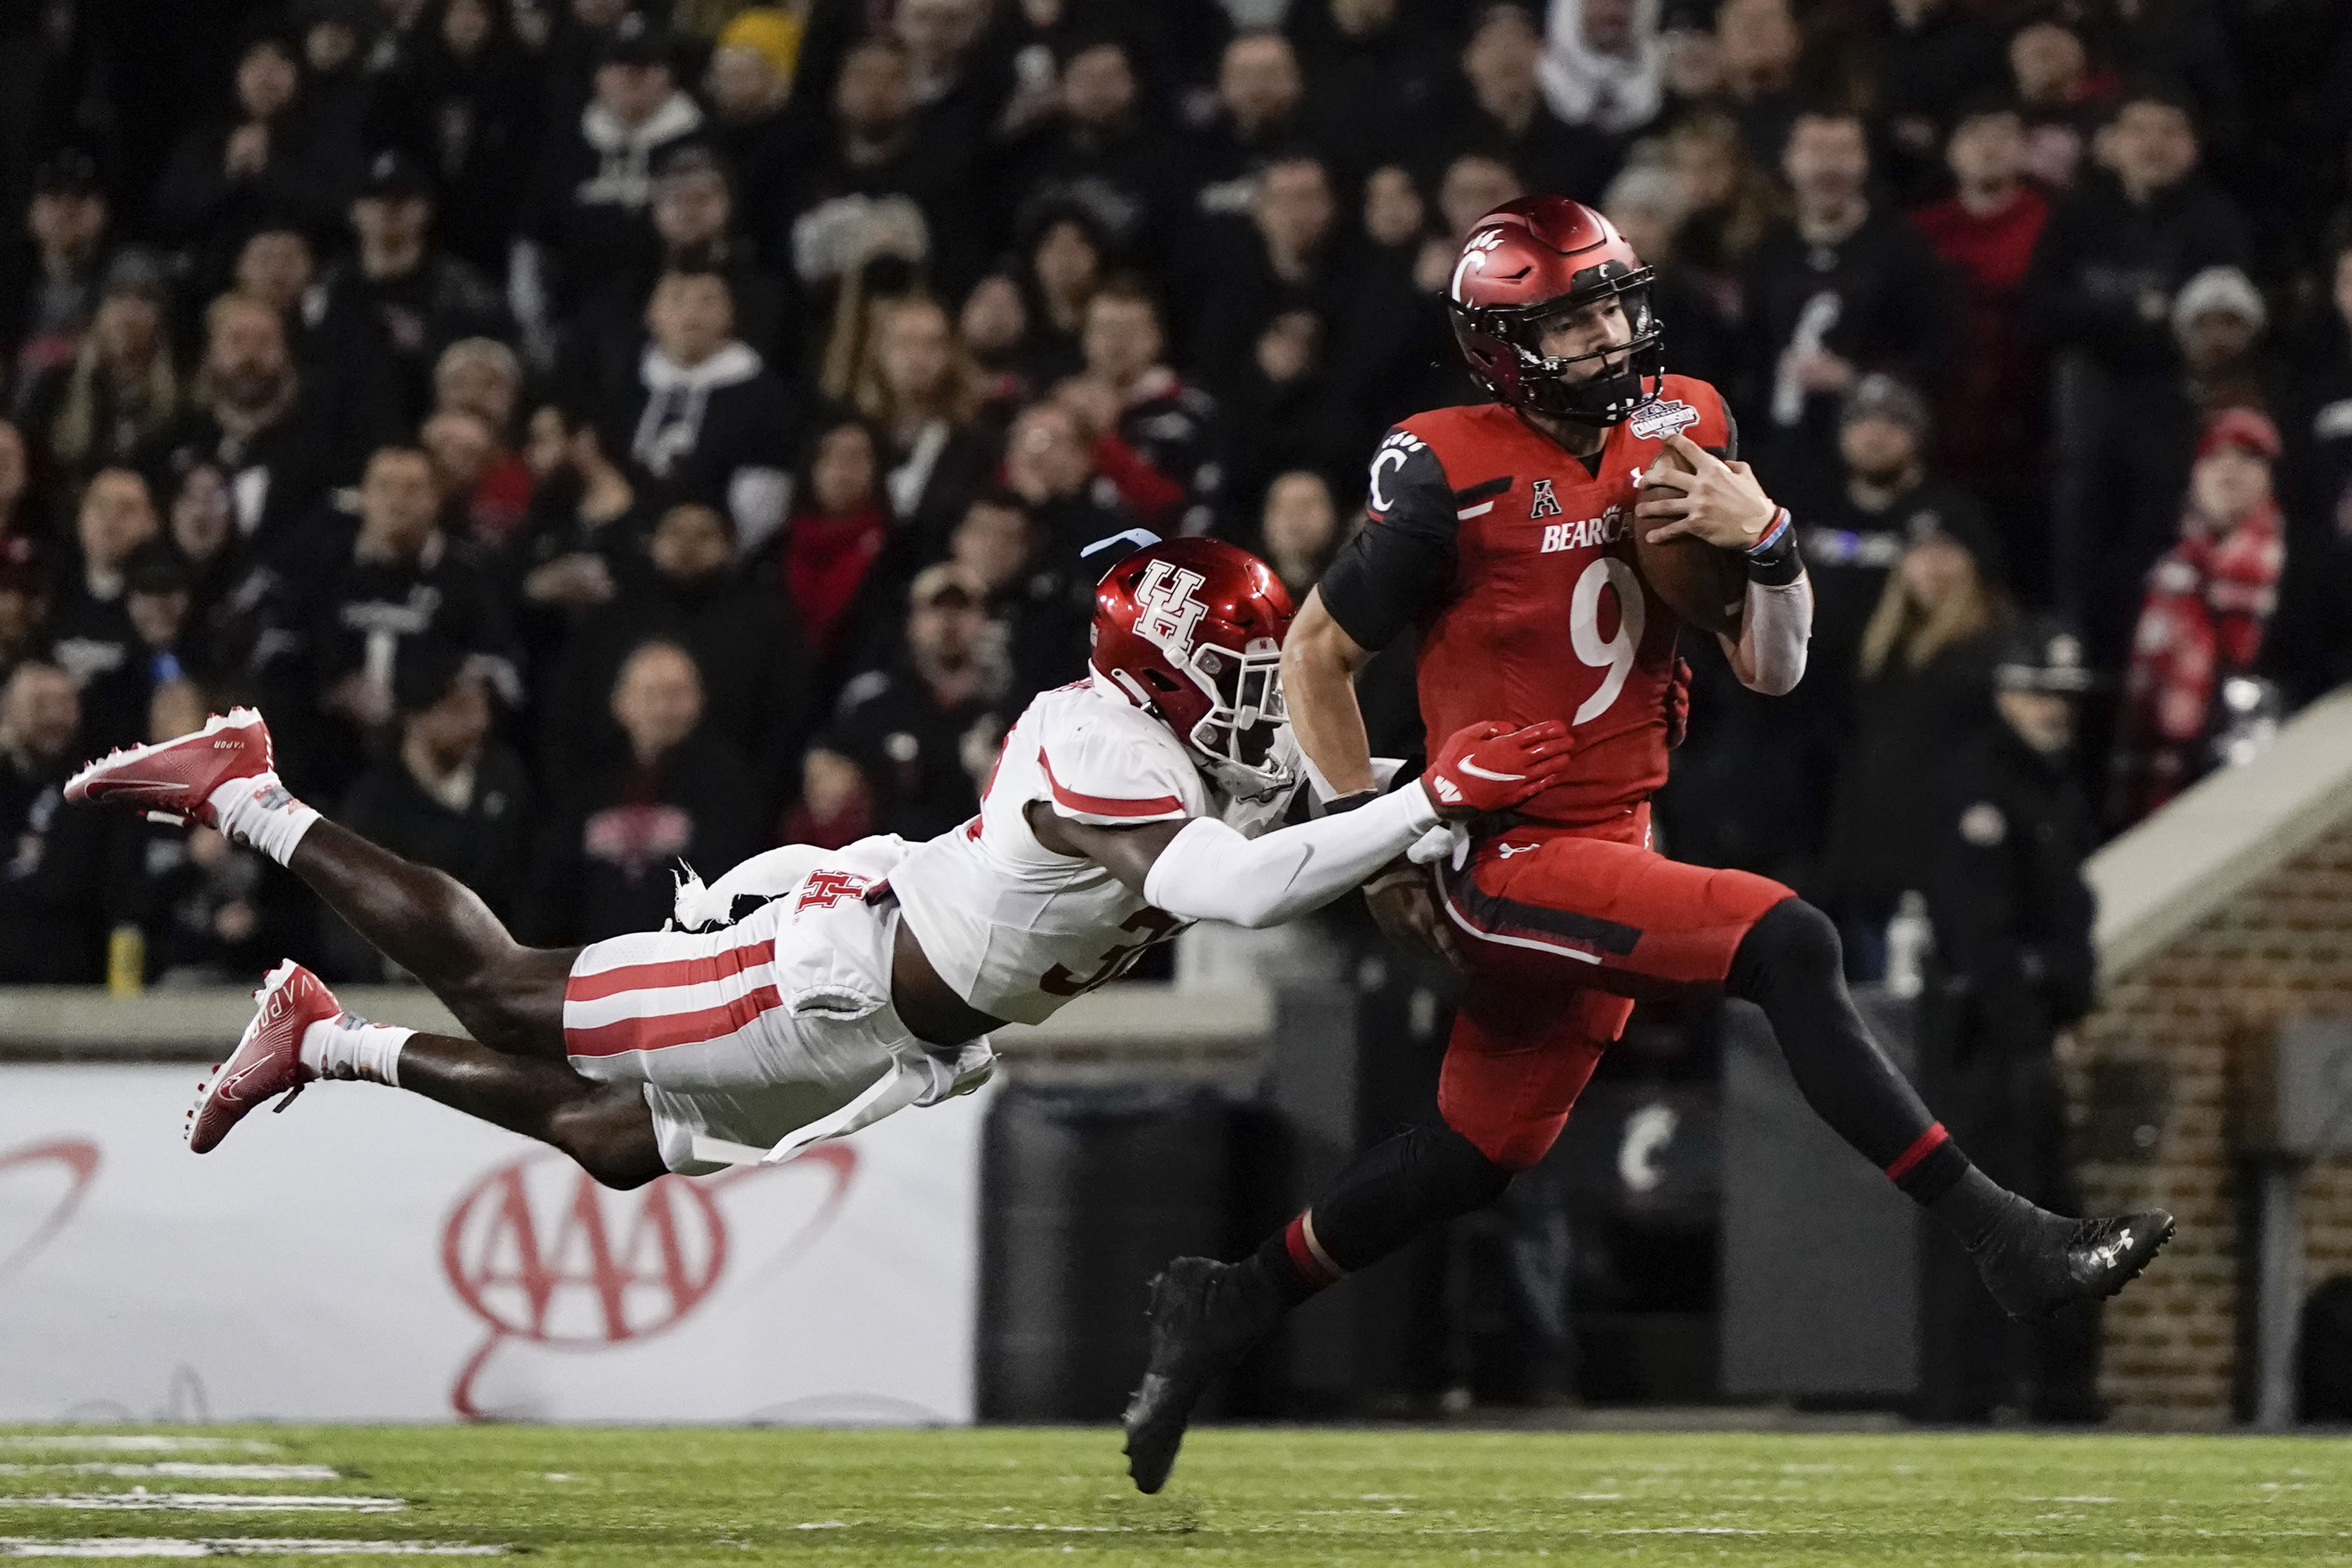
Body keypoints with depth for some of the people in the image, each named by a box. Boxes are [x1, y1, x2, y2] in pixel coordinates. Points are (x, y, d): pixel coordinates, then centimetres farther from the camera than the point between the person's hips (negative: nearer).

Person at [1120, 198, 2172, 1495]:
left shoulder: (1679, 439, 5)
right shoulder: (1455, 476, -13)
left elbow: (1772, 671, 6)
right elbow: (1317, 654, -2)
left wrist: (1762, 541, -12)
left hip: (1608, 847, 8)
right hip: (1506, 858, -8)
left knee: (1477, 1155, 16)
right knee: (1788, 946, -25)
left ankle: (1224, 1308, 32)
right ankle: (2000, 1238, -27)